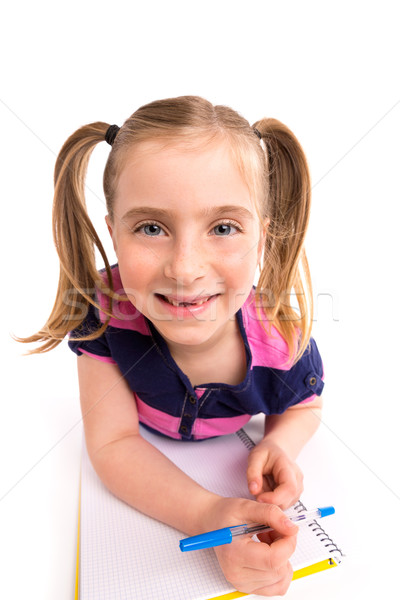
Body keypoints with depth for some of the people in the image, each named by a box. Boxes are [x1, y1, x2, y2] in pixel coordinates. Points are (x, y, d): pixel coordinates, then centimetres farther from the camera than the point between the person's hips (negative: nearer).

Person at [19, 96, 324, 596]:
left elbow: (303, 408, -9)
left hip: (231, 450, 0)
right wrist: (206, 514, -42)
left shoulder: (284, 337, -33)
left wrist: (279, 446, -31)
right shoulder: (104, 309, -35)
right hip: (145, 444, 1)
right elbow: (112, 442, -29)